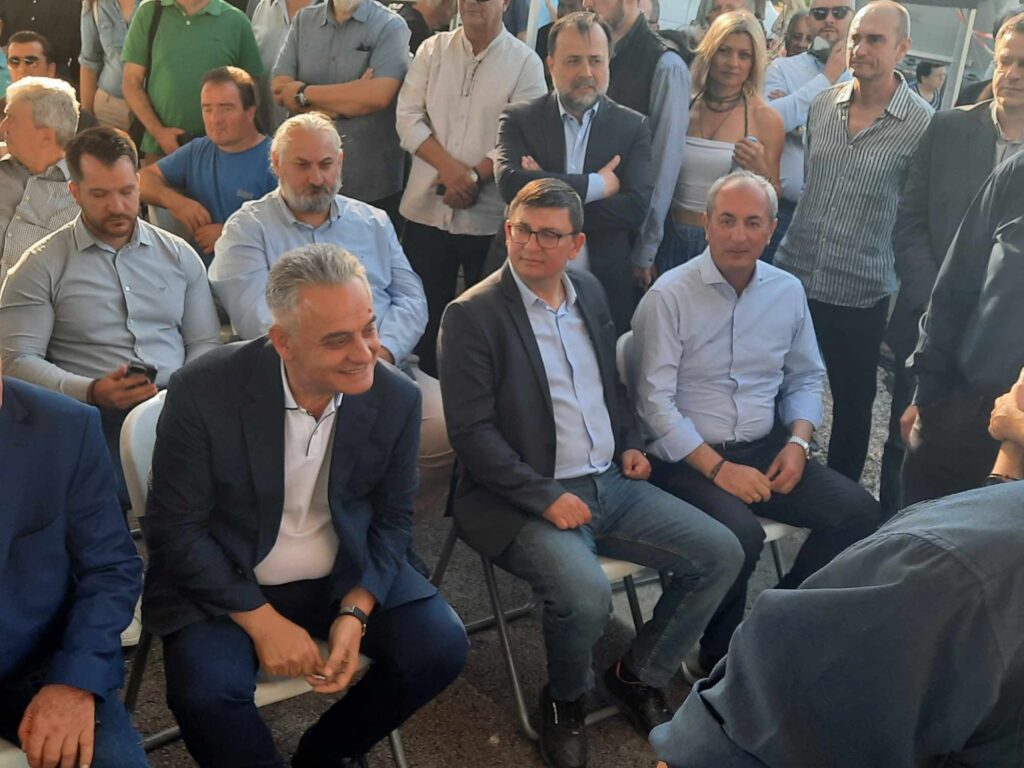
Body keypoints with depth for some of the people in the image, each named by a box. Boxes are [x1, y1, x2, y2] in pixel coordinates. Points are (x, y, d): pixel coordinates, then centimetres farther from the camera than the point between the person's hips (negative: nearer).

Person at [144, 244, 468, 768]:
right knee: (206, 689, -29)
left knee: (441, 646, -15)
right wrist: (261, 621, -19)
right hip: (226, 581, -3)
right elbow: (174, 527, -13)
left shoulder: (397, 398, -10)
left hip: (348, 575, 3)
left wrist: (355, 612, -16)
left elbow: (393, 520, 0)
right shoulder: (204, 391, -19)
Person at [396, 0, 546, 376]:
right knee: (424, 312, 11)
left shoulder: (525, 62, -2)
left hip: (490, 217, -3)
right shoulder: (432, 50, 7)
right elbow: (408, 118, 0)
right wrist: (449, 167, -14)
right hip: (426, 210, 3)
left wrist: (473, 177, -16)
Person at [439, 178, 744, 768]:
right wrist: (546, 498, -20)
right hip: (524, 499, -7)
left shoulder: (590, 291, 11)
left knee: (721, 553, -3)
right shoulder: (472, 315, -10)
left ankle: (640, 675, 16)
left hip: (611, 484, 7)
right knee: (585, 594, -32)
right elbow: (471, 431, -15)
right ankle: (565, 700, 3)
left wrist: (630, 444, 7)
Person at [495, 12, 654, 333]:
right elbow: (510, 184, -18)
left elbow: (636, 207, -11)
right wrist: (597, 184, -17)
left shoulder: (632, 126, 2)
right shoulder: (519, 119, 0)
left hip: (605, 288, 1)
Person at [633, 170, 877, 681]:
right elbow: (656, 403, -13)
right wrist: (718, 469, -17)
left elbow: (806, 378, 17)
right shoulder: (669, 296, -9)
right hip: (687, 460, -6)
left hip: (765, 448, 6)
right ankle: (717, 661, -1)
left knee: (858, 510, -11)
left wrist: (798, 441, -2)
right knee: (740, 536, -31)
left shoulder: (788, 291, 8)